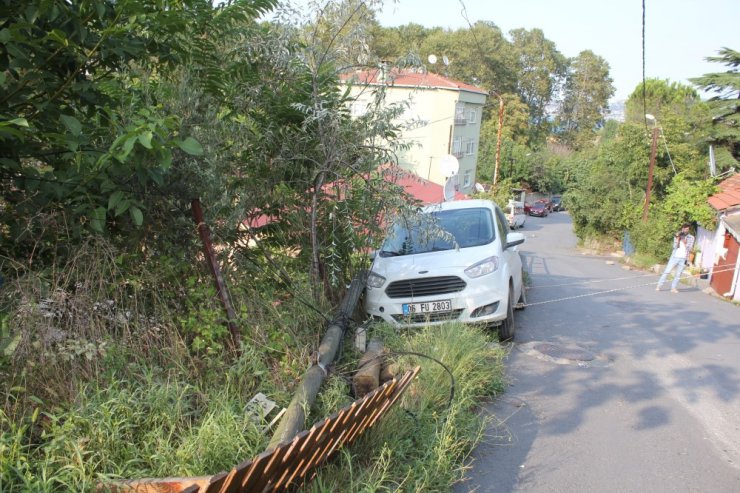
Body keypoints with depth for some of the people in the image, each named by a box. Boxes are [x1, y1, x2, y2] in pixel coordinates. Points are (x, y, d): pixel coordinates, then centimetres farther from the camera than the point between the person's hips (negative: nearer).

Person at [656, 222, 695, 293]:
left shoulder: (691, 238, 4)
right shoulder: (677, 236, 4)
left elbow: (689, 249, -2)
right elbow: (675, 246, -6)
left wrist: (685, 242, -13)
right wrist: (678, 238, -13)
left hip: (683, 259, 1)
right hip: (675, 257, -1)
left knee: (678, 274, 1)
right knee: (666, 271, -4)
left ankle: (673, 288, 7)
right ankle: (658, 286, -3)